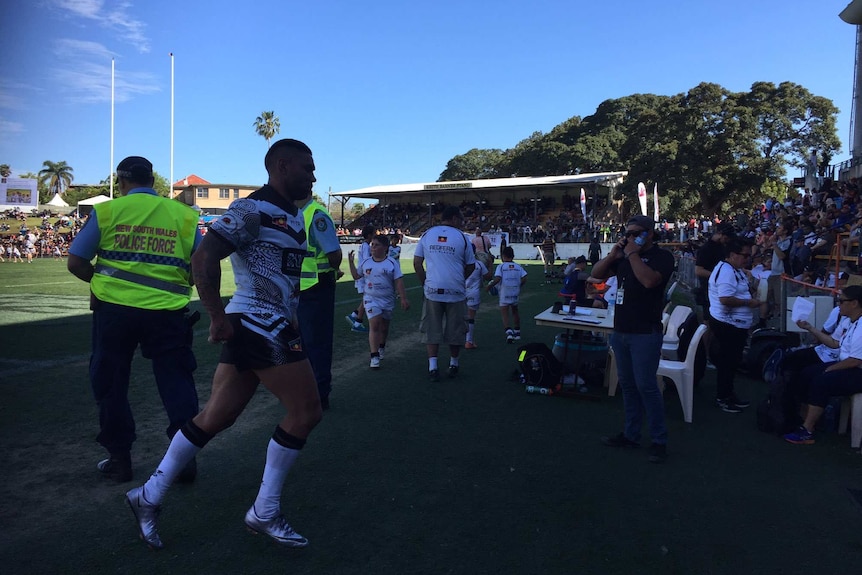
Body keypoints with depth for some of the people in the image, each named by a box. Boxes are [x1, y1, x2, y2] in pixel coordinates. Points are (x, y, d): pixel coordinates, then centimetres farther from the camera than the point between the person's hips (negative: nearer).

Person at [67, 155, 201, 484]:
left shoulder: (106, 211, 1)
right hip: (168, 312, 0)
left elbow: (75, 263, 2)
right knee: (176, 383, 10)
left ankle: (119, 459, 24)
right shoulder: (183, 215, 3)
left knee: (111, 385, 16)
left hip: (114, 309, 0)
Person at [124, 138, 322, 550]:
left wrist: (290, 319, 18)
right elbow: (204, 259, -20)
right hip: (261, 326, -9)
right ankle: (265, 513, 11)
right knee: (305, 411, -3)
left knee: (216, 417, 14)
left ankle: (150, 496, 28)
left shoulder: (292, 216, 15)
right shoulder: (253, 210, -14)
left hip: (272, 326, 9)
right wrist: (218, 317, -20)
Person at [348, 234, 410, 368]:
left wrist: (403, 298, -10)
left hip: (387, 300, 0)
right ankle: (374, 356, -12)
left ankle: (381, 347, 43)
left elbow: (398, 282, -5)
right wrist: (351, 262, 3)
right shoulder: (366, 262, 3)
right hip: (371, 299, 0)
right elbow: (356, 276, 13)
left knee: (384, 327, 14)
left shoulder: (392, 263, -4)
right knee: (374, 325, -15)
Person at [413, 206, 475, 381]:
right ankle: (453, 365, 24)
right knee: (455, 330, 13)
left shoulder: (427, 234, 4)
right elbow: (470, 267, 6)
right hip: (456, 291, -1)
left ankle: (432, 367, 1)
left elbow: (417, 263, 3)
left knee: (432, 329, 8)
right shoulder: (462, 237, -1)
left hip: (432, 290, 1)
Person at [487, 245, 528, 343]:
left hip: (505, 294, -4)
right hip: (516, 293, 4)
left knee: (504, 313, -1)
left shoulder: (501, 266, -7)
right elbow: (524, 279, -3)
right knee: (515, 310, 24)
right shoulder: (518, 266, 4)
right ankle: (517, 332, 33)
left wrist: (490, 286, -5)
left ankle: (508, 331, -24)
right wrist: (518, 286, 12)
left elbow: (497, 279, -19)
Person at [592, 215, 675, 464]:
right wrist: (613, 254, -4)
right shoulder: (624, 255, 13)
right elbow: (596, 273, 10)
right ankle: (631, 434, 22)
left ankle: (659, 440, 5)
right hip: (620, 331, 7)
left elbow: (649, 280, -25)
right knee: (627, 384, 13)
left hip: (645, 334, -7)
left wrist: (633, 254, -16)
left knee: (646, 385, -6)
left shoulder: (661, 256, -7)